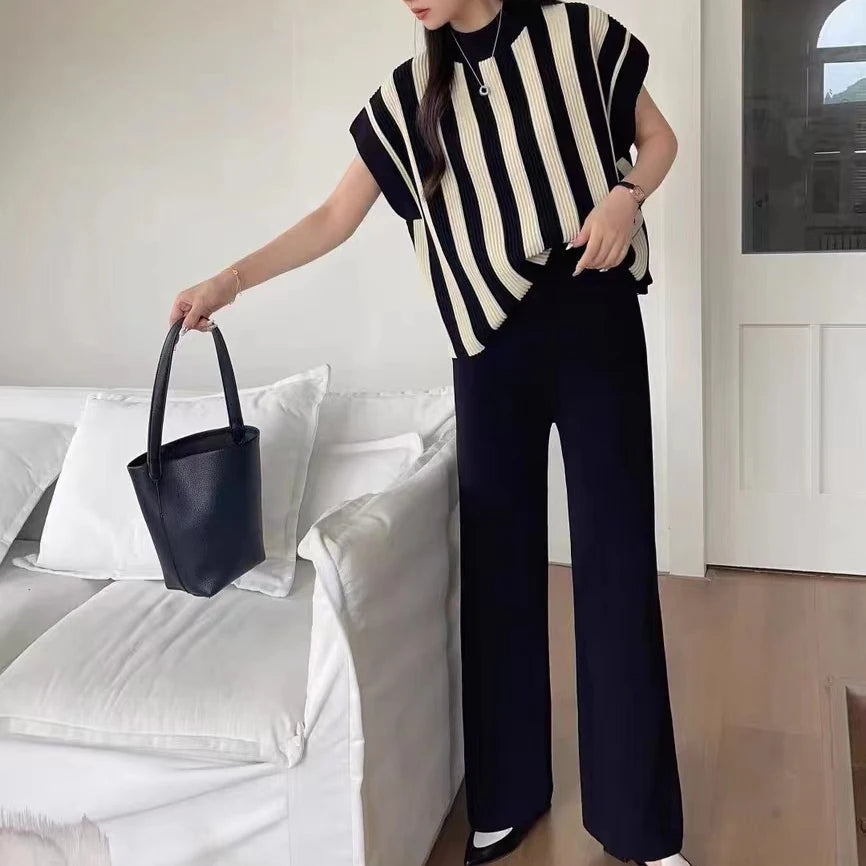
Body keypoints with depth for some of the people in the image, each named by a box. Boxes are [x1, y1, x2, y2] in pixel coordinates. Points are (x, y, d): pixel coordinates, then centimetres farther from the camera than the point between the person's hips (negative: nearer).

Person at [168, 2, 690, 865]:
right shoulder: (407, 94, 8)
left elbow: (657, 137, 12)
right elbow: (334, 218, 8)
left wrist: (624, 196, -9)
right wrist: (230, 279, 0)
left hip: (592, 316, -2)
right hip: (491, 338, 3)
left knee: (616, 555, -2)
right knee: (497, 558, 4)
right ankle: (507, 796, 20)